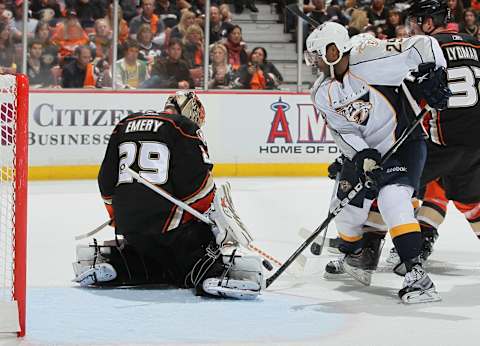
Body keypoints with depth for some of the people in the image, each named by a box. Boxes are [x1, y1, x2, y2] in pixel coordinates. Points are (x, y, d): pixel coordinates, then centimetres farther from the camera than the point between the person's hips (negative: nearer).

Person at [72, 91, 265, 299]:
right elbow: (197, 183, -11)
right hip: (167, 219, -6)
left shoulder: (125, 125, 17)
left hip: (127, 225, 6)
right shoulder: (185, 128, -2)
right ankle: (216, 273, -34)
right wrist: (222, 221, -4)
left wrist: (118, 218, 29)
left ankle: (104, 259, 8)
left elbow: (106, 180, 19)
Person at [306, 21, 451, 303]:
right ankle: (352, 258, 39)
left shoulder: (369, 60, -22)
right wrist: (363, 158, -20)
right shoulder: (323, 94, -1)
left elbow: (423, 46, -21)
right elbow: (343, 131, -5)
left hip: (404, 142, -7)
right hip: (364, 150, 7)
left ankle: (415, 272, -30)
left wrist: (432, 77, -28)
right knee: (348, 205, 8)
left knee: (393, 198, -27)